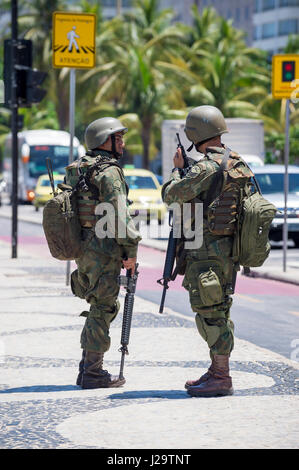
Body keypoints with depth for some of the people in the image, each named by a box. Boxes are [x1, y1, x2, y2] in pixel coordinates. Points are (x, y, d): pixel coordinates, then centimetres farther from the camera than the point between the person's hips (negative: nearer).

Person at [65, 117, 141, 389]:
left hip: (83, 249, 9)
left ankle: (87, 367, 19)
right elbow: (119, 214, -19)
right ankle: (93, 374, -1)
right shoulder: (109, 172, -12)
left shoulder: (76, 171, 16)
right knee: (102, 309, -3)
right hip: (103, 249, -9)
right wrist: (131, 248, -14)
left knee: (104, 307, 18)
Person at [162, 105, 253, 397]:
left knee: (211, 314, -5)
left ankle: (221, 379, -3)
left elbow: (171, 195, -14)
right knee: (218, 313, 16)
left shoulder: (207, 166, -18)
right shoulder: (237, 164, 11)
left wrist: (177, 169, 4)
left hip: (207, 252, -9)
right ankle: (217, 371, 24)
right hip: (228, 250, 10)